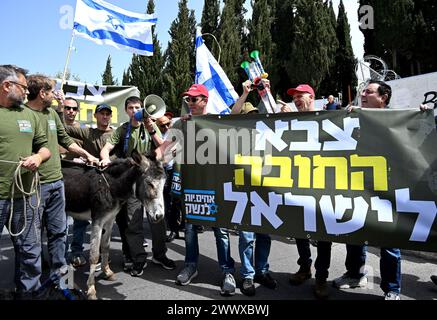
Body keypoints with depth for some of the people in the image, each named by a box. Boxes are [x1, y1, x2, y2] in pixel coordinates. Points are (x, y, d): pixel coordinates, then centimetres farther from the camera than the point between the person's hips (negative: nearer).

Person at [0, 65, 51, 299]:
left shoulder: (29, 114, 14)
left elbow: (44, 146, 18)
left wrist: (38, 157, -2)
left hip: (24, 196, 5)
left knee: (30, 251, 13)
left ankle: (27, 293, 30)